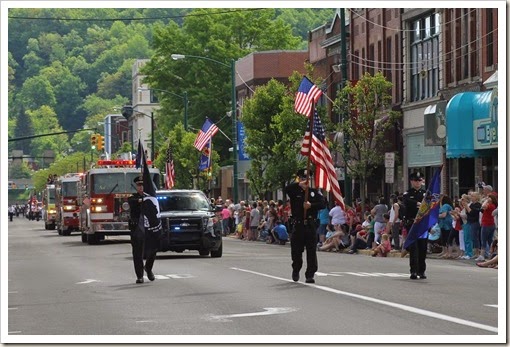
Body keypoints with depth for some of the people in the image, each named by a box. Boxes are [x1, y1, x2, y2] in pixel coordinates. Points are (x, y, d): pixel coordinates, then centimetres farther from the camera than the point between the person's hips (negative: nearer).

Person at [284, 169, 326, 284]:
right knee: (296, 250, 6)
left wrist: (311, 205, -16)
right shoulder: (295, 192, 5)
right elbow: (287, 189, -17)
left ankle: (310, 274, 0)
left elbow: (323, 204, -1)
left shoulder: (314, 192, 8)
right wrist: (299, 184, -29)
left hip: (311, 225, 0)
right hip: (298, 225, 0)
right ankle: (296, 271, 28)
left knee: (311, 251, -4)